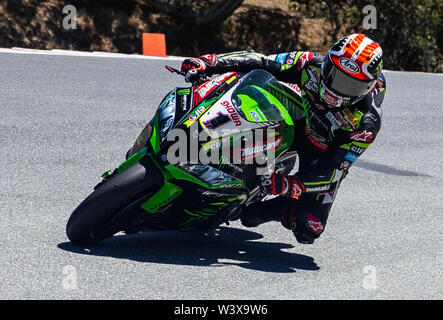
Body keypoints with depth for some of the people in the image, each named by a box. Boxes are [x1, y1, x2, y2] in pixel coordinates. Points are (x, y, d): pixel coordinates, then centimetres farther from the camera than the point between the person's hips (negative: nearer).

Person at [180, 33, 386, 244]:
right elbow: (260, 63, -19)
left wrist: (287, 185, -50)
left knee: (307, 230, -17)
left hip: (324, 156, -3)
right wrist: (210, 63, -28)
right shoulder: (313, 66, -29)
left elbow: (331, 171, -36)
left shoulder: (366, 124, -36)